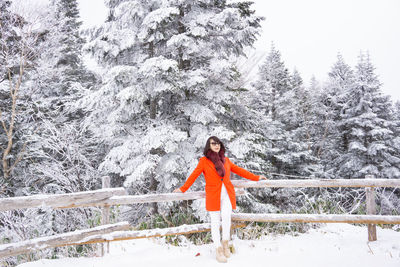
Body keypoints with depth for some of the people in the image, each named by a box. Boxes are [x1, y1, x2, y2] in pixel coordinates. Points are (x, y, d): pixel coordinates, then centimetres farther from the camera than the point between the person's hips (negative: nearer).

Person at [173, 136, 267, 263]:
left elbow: (239, 170, 21)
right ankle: (218, 250, 8)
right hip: (213, 196, -2)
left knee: (226, 217, -19)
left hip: (227, 195, 2)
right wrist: (183, 189, 5)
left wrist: (256, 177, 23)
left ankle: (225, 243, 2)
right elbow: (194, 175, 7)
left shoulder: (226, 160, 14)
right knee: (215, 222, -3)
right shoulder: (204, 161, 4)